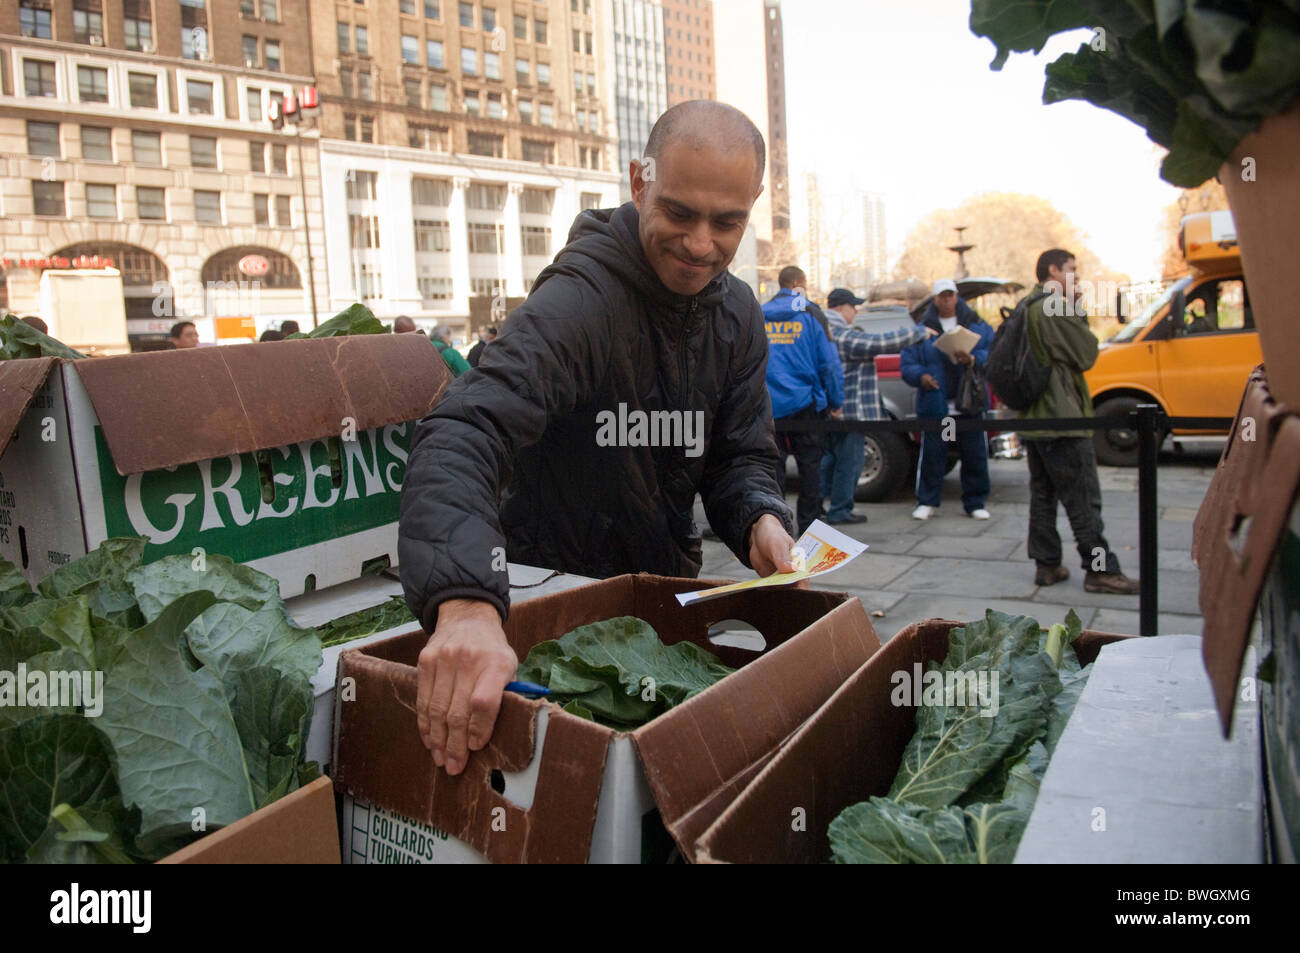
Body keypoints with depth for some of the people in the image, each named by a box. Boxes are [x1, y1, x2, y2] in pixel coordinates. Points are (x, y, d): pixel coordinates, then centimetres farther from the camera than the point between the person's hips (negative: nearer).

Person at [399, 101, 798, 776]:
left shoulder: (737, 313, 2)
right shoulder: (582, 298, -25)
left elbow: (742, 454, 7)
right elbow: (465, 432, -40)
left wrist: (760, 519, -18)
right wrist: (465, 600, -57)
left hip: (667, 590, 6)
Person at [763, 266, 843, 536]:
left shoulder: (759, 316, 6)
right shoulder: (810, 314, -1)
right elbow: (829, 363, -4)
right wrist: (836, 403, 3)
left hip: (769, 405, 2)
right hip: (804, 402, -2)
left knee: (774, 465, 7)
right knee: (809, 464, 8)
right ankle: (808, 525, 11)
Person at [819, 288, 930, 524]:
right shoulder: (844, 336, -19)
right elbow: (881, 343, -24)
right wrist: (919, 332, -13)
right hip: (848, 410, -10)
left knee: (830, 457, 20)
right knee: (849, 459, 0)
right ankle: (840, 510, 5)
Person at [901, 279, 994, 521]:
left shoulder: (977, 325, 9)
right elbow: (907, 365, 3)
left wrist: (973, 360, -19)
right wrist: (920, 376, -18)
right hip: (935, 406, -1)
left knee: (975, 455, 6)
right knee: (932, 455, 1)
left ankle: (975, 503, 18)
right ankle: (927, 502, 13)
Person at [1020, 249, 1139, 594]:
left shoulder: (1026, 309, 13)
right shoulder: (1058, 309, -15)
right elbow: (1086, 354, -11)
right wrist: (1079, 312, -3)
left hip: (1033, 419, 9)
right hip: (1061, 418, -9)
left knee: (1042, 494, 12)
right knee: (1083, 499, -3)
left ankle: (1046, 564, 16)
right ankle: (1101, 569, 2)